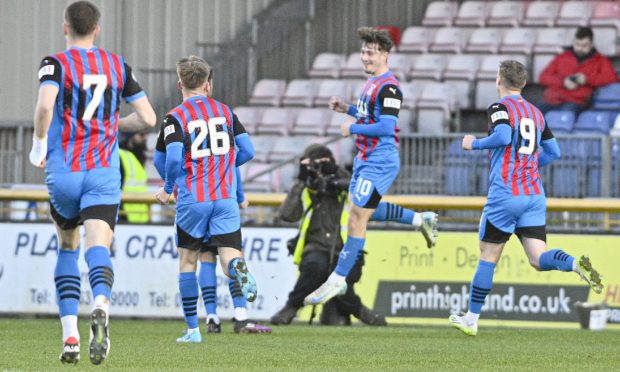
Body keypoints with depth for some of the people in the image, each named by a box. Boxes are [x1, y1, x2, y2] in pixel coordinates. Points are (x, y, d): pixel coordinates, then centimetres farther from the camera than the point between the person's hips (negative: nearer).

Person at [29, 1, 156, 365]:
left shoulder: (56, 63, -2)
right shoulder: (118, 65, 8)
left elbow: (45, 105, -22)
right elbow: (148, 118, 8)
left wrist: (39, 144, -5)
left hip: (63, 173, 0)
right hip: (105, 173, 0)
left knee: (67, 248, 20)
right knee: (97, 248, -12)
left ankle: (70, 335, 12)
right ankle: (101, 306, -46)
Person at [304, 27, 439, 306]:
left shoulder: (388, 87, -19)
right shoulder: (372, 82, 12)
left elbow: (386, 126, -26)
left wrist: (353, 128, -16)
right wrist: (348, 109, 12)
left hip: (379, 163, -11)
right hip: (365, 158, 11)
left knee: (357, 218, -7)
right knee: (360, 209, 23)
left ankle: (338, 280, -1)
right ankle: (421, 220, 32)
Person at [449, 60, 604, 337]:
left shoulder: (499, 107, -4)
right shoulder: (535, 112, 17)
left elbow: (503, 136, -23)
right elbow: (553, 152, 21)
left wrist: (475, 143, -6)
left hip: (505, 194, -6)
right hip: (535, 195, 6)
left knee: (488, 258, 5)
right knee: (539, 259, -3)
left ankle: (471, 319, 13)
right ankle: (576, 264, -33)